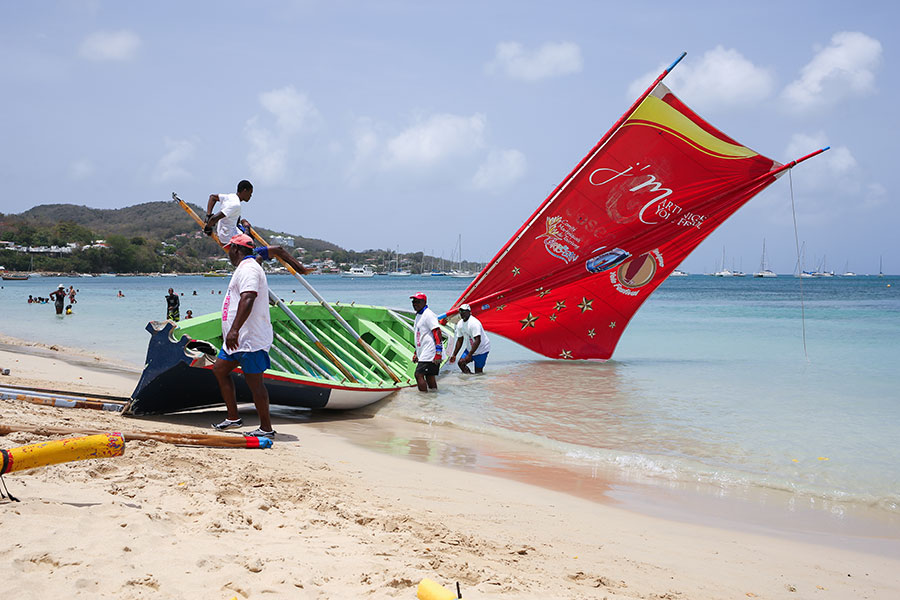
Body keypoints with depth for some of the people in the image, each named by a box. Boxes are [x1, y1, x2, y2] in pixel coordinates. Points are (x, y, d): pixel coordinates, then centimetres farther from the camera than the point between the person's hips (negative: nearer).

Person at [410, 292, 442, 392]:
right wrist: (416, 353, 25)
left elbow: (437, 332, -18)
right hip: (424, 354, 10)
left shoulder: (428, 314, -11)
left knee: (419, 375, -13)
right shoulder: (418, 315, 20)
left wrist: (438, 353, -23)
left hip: (430, 353, -10)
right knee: (429, 376, 11)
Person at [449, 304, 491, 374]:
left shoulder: (474, 323, -26)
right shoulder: (460, 324, 0)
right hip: (471, 348, 8)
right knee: (461, 363, -7)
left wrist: (469, 355, -35)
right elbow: (459, 340, 10)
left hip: (482, 349, -8)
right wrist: (454, 355, 6)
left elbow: (478, 341, -32)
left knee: (478, 371, -8)